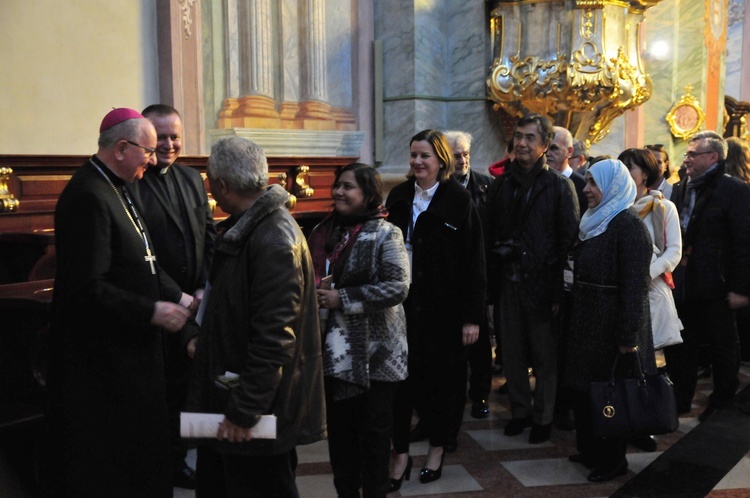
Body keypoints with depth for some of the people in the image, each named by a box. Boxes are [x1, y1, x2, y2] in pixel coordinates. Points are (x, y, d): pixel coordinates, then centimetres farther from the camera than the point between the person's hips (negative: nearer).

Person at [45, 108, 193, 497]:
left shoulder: (114, 189, 10)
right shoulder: (89, 197, -20)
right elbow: (88, 287, -26)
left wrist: (177, 296, 5)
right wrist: (152, 312, -20)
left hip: (129, 349, 10)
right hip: (102, 360, -10)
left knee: (139, 449, 19)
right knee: (104, 466, 5)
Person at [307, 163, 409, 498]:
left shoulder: (384, 234, -10)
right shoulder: (323, 231, 6)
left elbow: (397, 287, -20)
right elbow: (312, 276, 20)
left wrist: (342, 299, -21)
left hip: (374, 350, -5)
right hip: (335, 348, 5)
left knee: (373, 428, 7)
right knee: (339, 426, 14)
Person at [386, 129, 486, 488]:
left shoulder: (459, 201, -7)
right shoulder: (398, 197, 5)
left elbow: (473, 261, -9)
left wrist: (472, 316, -13)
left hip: (443, 308, -3)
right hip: (402, 304, 3)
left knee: (440, 378, 10)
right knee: (400, 377, 2)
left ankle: (437, 448, 29)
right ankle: (401, 454, 16)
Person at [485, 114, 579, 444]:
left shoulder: (559, 186, -4)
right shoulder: (501, 185, 10)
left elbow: (568, 240, -8)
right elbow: (490, 235, 10)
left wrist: (559, 290, -13)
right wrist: (493, 278, 1)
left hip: (542, 283, -4)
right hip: (508, 282, 4)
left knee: (545, 355, 6)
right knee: (512, 352, 10)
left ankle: (543, 416, 20)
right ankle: (520, 410, 27)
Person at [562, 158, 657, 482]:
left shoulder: (629, 225, -16)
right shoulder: (593, 221, 11)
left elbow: (635, 286, -20)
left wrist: (628, 339, -22)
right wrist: (574, 317, 11)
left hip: (611, 323, -8)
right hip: (586, 322, 8)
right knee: (583, 386, 13)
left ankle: (613, 460, 19)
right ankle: (590, 451, 28)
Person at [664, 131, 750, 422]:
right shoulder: (681, 189, 10)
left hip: (715, 288, -6)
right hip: (682, 286, 6)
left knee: (723, 348, 10)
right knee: (681, 346, 15)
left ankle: (723, 405, 25)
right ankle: (679, 400, 29)